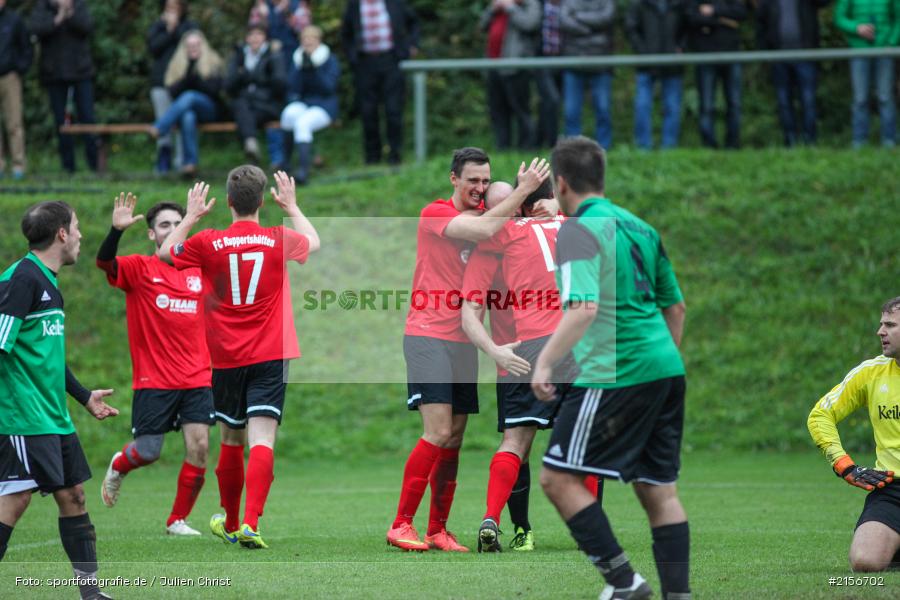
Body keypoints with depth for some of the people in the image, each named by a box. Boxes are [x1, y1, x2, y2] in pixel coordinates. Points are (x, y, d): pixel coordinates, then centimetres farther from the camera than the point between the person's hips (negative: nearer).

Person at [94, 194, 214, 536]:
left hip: (196, 379, 3)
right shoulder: (139, 268, -4)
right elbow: (104, 262, -23)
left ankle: (178, 520, 7)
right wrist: (117, 230, -38)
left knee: (199, 447, -8)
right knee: (147, 453, -1)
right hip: (153, 380, -3)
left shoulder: (199, 273, 9)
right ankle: (118, 467, 36)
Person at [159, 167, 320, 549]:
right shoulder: (280, 241, -3)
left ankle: (231, 524, 31)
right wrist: (292, 206, 34)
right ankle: (250, 523, -26)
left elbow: (165, 253, 15)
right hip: (269, 357, -1)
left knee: (231, 442, 17)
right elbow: (313, 242, 22)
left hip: (226, 360, 1)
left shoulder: (208, 243, -6)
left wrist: (191, 217, 25)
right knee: (262, 439, -9)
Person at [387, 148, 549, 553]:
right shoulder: (436, 214, -10)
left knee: (454, 439, 5)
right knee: (439, 433, -16)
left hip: (463, 340, 7)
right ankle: (401, 525, -12)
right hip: (429, 336, -7)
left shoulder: (483, 215, 14)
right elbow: (485, 230, -24)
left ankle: (437, 531, 10)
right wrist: (523, 190, -18)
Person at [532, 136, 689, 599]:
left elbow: (583, 308, -22)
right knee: (659, 489, 11)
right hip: (666, 369, 8)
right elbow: (675, 306, 22)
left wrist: (545, 362, -21)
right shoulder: (640, 228, 16)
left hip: (613, 375, -8)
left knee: (558, 478, -2)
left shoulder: (579, 231, -8)